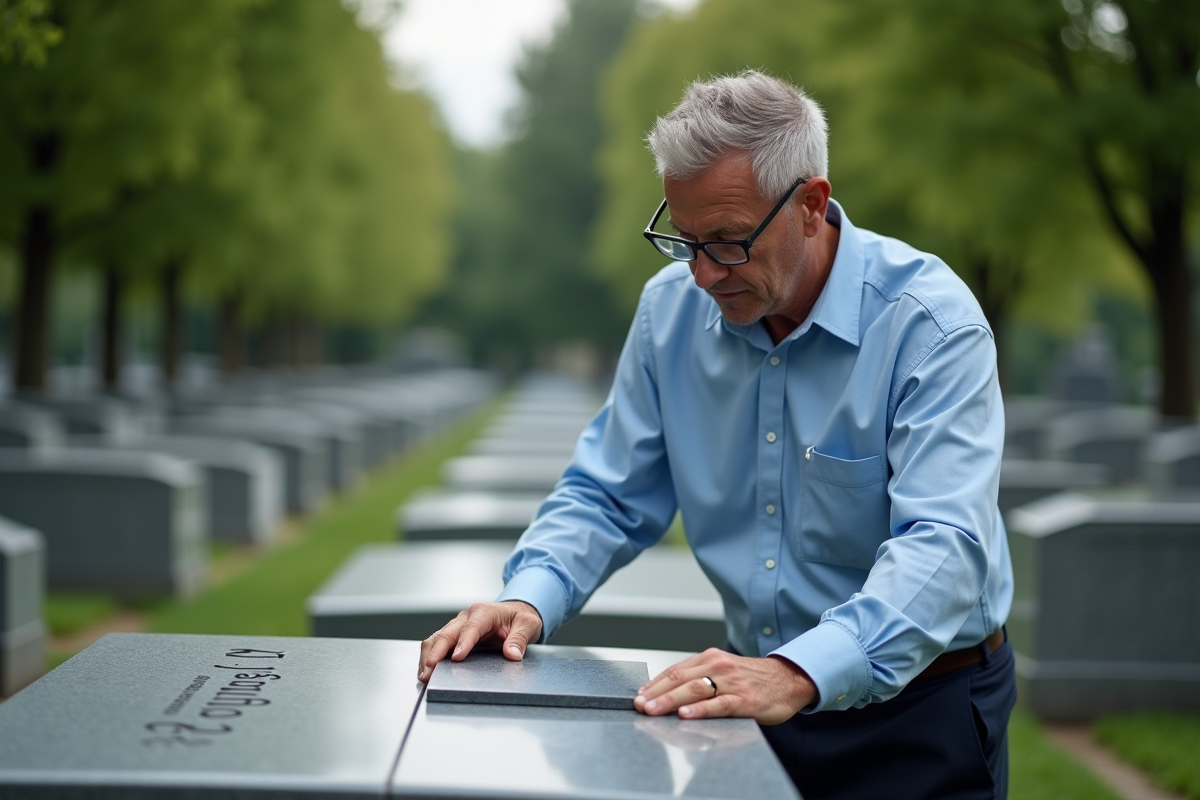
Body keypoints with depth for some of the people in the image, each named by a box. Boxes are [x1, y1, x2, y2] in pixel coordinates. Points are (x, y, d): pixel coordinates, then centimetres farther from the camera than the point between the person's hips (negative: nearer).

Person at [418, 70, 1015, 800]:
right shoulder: (673, 307, 1)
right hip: (761, 700, 4)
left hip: (919, 712, -3)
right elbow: (609, 496, 9)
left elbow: (943, 547, -27)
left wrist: (798, 675, -40)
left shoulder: (931, 321, -16)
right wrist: (530, 600, -10)